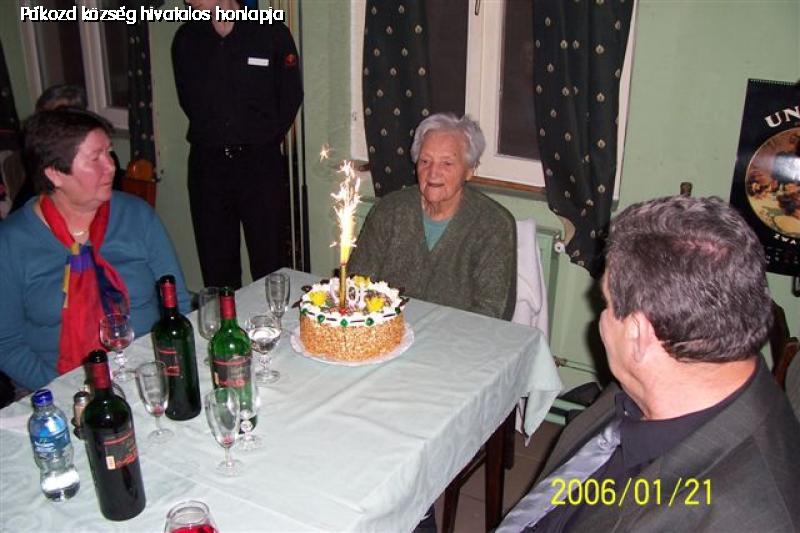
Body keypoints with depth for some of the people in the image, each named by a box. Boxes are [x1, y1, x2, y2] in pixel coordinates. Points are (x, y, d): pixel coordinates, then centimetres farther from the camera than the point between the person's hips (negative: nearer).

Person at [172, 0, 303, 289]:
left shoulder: (271, 33, -3)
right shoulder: (186, 38, 8)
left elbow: (291, 96, 3)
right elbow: (188, 99, 17)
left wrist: (264, 141, 3)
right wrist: (212, 138, 9)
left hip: (260, 160, -3)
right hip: (207, 160, 3)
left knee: (269, 262, -1)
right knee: (215, 260, 8)